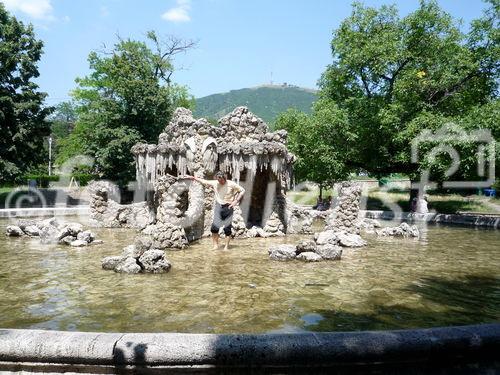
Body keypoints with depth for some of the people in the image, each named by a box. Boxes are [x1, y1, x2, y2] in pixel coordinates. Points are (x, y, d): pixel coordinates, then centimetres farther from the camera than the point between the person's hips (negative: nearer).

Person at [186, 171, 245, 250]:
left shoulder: (231, 184, -9)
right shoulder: (215, 183, -1)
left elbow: (242, 191, -4)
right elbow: (204, 181, 10)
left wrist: (236, 201, -12)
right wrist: (193, 178, 8)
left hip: (228, 207, -3)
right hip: (218, 206, 3)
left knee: (227, 228, 1)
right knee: (214, 227, -5)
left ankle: (226, 246, 12)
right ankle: (215, 245, 9)